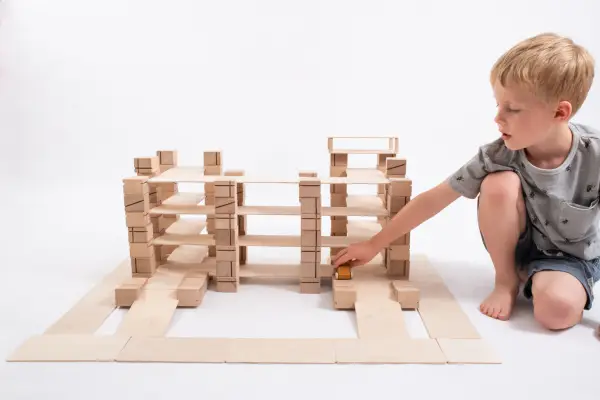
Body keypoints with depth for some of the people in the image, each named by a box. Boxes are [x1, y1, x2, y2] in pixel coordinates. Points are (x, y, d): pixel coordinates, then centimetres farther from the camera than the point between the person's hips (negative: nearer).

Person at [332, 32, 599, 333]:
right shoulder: (496, 156, -22)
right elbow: (433, 199, -19)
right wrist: (374, 245, -17)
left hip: (572, 257, -2)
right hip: (516, 246, 3)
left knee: (557, 310, -36)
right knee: (499, 183, -30)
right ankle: (507, 279, -9)